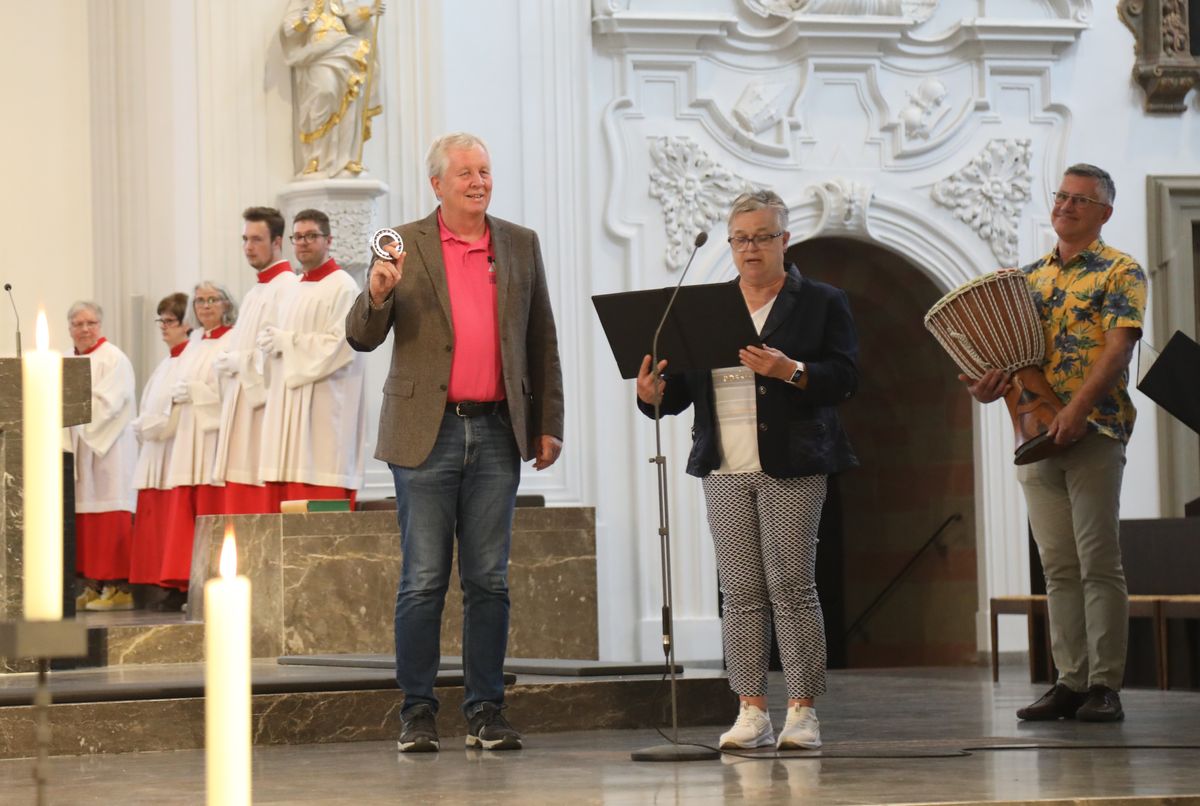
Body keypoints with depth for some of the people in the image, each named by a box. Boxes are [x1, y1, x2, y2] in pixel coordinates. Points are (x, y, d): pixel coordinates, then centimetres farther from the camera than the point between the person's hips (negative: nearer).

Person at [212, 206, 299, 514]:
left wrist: (239, 362, -10)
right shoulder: (254, 295, 22)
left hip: (266, 410, -10)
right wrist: (226, 360, 6)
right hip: (242, 414, 10)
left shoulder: (287, 289, -9)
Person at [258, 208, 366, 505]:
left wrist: (286, 342, -11)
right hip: (289, 411, 8)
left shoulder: (342, 288, -6)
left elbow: (340, 346, -15)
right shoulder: (294, 291, 20)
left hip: (323, 411, -8)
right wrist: (271, 343, 3)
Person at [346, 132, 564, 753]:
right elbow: (362, 337, -1)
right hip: (427, 433, -2)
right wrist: (378, 292, -22)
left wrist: (548, 424, 9)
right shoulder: (406, 245, 2)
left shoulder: (521, 245, 10)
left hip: (496, 434, 2)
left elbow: (542, 341, 14)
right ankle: (417, 713, 4)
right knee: (423, 580, -1)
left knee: (488, 580, 4)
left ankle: (485, 712, 9)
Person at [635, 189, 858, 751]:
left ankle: (802, 711, -1)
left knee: (792, 586, -6)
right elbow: (682, 386, 13)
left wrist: (790, 371, -21)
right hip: (725, 471, 4)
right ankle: (751, 711, 5)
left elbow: (843, 378, -4)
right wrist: (654, 393, -9)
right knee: (740, 592, 2)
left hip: (792, 468, -3)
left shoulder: (822, 303, 5)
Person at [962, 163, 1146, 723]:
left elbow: (1119, 345, -13)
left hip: (1094, 432, -6)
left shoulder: (1121, 273, -1)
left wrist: (1077, 408, -25)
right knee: (1059, 567, 6)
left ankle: (1105, 686, -5)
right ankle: (1070, 681, 8)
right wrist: (991, 383, -7)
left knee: (1099, 563, -6)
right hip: (1035, 435, 6)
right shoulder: (1029, 277, 17)